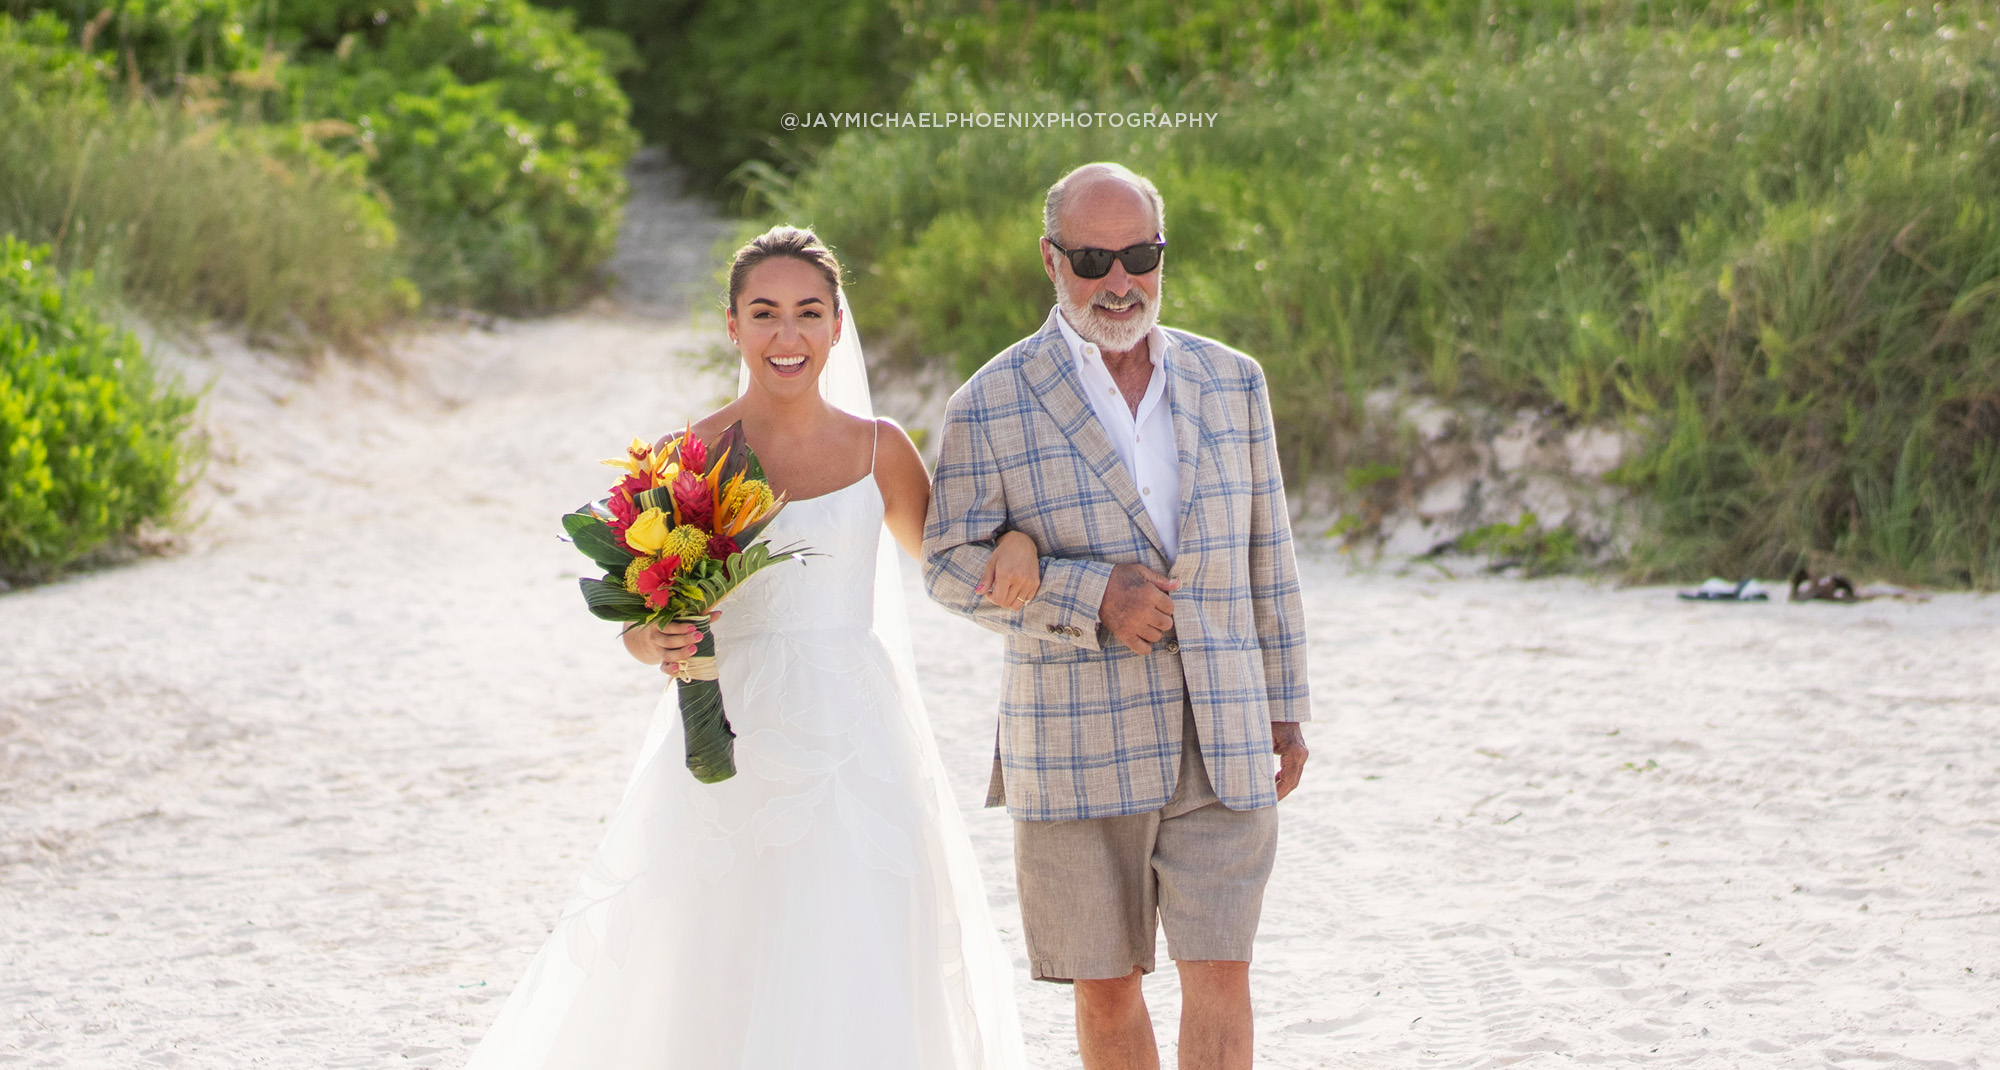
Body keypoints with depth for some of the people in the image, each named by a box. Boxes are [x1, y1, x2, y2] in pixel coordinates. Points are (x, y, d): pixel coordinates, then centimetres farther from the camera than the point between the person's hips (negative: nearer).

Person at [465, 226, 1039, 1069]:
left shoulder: (879, 449, 6)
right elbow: (640, 622, 6)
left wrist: (1014, 539, 0)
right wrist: (658, 643, -17)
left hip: (854, 747, 1)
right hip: (732, 756, -1)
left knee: (854, 991, -5)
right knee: (717, 996, -1)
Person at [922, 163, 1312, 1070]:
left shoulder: (1230, 383, 7)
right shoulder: (992, 407, -3)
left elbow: (1266, 556, 12)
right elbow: (951, 563, -2)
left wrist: (1285, 711, 12)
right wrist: (1088, 598, -16)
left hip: (1222, 741, 2)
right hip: (1078, 748, -1)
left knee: (1219, 972, -6)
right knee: (1106, 984, 7)